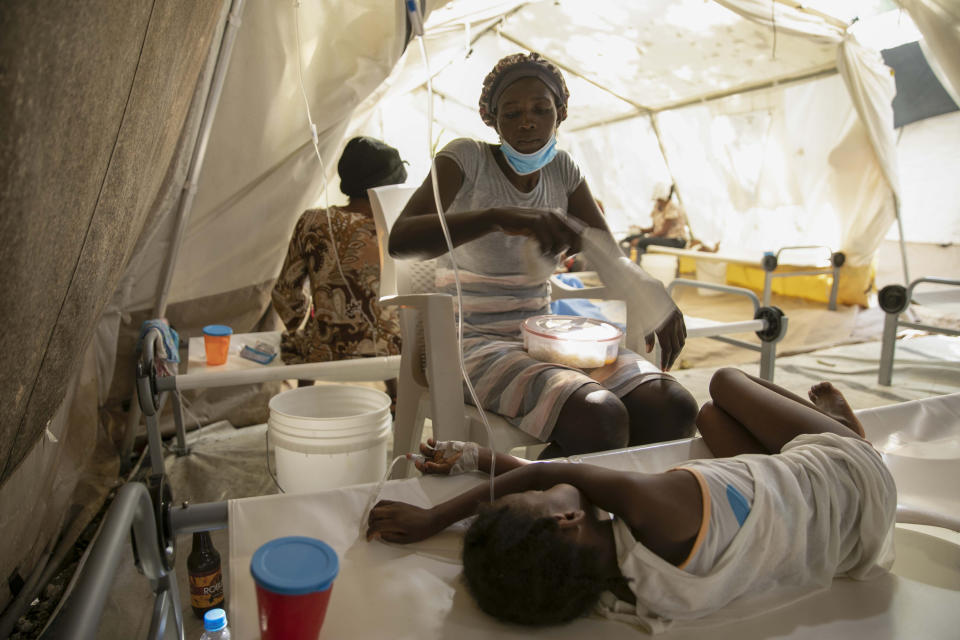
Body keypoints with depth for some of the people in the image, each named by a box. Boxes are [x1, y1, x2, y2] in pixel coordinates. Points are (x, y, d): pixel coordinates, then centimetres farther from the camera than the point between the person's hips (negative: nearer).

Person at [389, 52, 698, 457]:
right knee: (601, 418, -30)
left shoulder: (561, 170, 8)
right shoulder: (466, 159, -9)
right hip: (475, 346, -6)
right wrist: (499, 217, -41)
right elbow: (400, 240, -26)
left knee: (674, 410, -14)